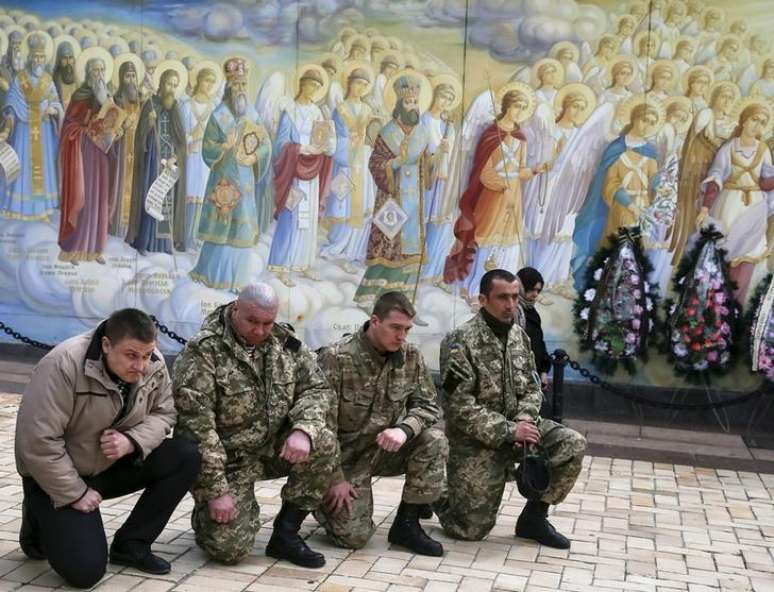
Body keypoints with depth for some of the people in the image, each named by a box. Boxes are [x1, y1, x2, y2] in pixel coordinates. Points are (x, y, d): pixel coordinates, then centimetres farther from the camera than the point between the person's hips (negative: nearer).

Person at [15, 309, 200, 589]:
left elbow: (163, 414, -2)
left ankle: (131, 545, -2)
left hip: (114, 466, 6)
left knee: (185, 457, -15)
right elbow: (38, 441, -28)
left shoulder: (154, 364, -12)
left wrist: (132, 441, -24)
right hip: (59, 476, -5)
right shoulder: (63, 365, -29)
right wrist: (76, 494, -21)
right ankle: (40, 522, 14)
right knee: (85, 569, -18)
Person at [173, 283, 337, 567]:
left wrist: (303, 430, -23)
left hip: (273, 448, 5)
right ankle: (207, 514, 22)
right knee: (228, 548, -16)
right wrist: (215, 490, -22)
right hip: (226, 458, -5)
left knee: (323, 443, -21)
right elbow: (195, 424, -21)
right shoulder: (203, 351, -18)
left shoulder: (285, 343, -2)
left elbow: (316, 388, 0)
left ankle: (286, 533, -5)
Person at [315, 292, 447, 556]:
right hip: (346, 455, -4)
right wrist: (336, 479, -17)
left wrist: (404, 429, -26)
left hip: (386, 448, 4)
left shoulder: (411, 357, -6)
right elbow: (322, 424, -17)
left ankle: (407, 524, -6)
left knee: (434, 440, -21)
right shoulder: (336, 358, -20)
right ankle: (328, 498, 19)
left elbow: (427, 405, -3)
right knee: (353, 536, -15)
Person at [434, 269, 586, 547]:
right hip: (476, 439, -6)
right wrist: (508, 431, -25)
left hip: (515, 426, 6)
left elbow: (532, 388, 8)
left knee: (573, 445, -16)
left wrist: (524, 420, -13)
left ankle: (534, 517, 2)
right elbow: (460, 406, -21)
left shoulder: (519, 336, 4)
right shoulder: (460, 341, -17)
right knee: (470, 529, -6)